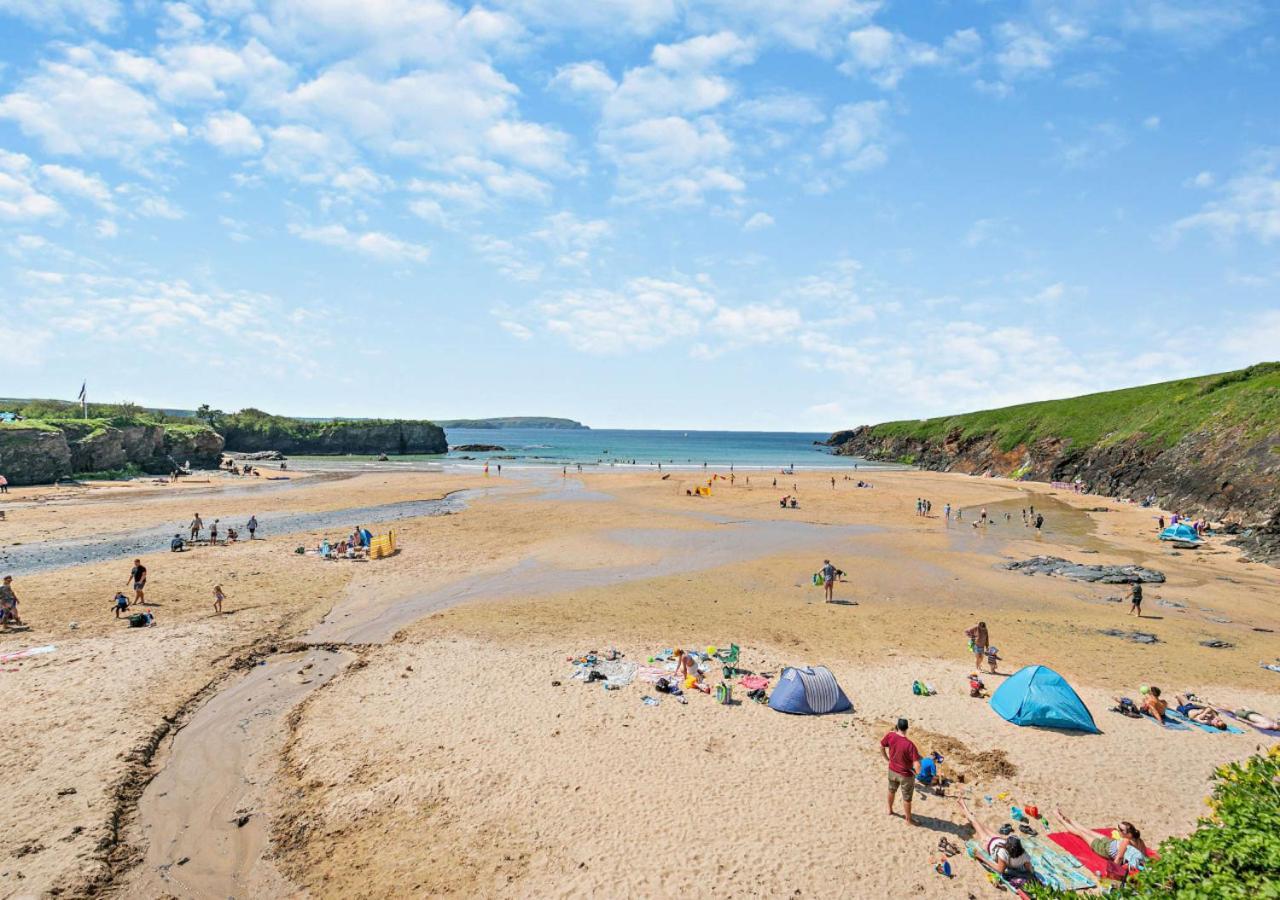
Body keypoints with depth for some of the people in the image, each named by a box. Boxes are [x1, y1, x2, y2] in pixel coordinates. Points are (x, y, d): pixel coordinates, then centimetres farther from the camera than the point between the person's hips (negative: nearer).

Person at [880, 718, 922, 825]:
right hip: (906, 775, -5)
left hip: (892, 770, 5)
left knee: (891, 790, 30)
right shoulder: (909, 745, -33)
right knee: (907, 798, 17)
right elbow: (917, 766, -33)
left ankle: (890, 810, 51)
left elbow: (881, 747, 0)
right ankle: (908, 819, 36)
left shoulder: (890, 736, -18)